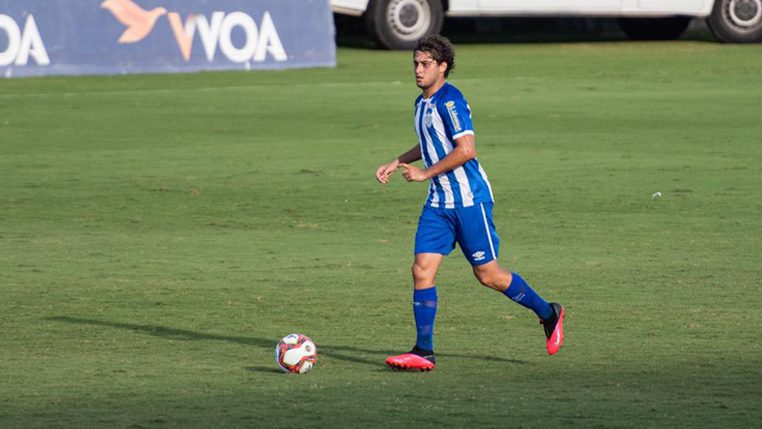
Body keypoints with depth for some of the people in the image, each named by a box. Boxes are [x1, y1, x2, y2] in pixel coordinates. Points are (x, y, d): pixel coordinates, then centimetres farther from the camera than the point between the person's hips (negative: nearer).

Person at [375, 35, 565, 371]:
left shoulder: (450, 101, -16)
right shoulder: (422, 103, 12)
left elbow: (466, 150, -24)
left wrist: (425, 173, -17)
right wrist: (396, 163, 20)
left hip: (469, 200, -8)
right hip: (439, 203, 8)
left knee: (488, 274, 0)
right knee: (422, 269, -4)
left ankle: (548, 314, 21)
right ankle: (423, 352, -3)